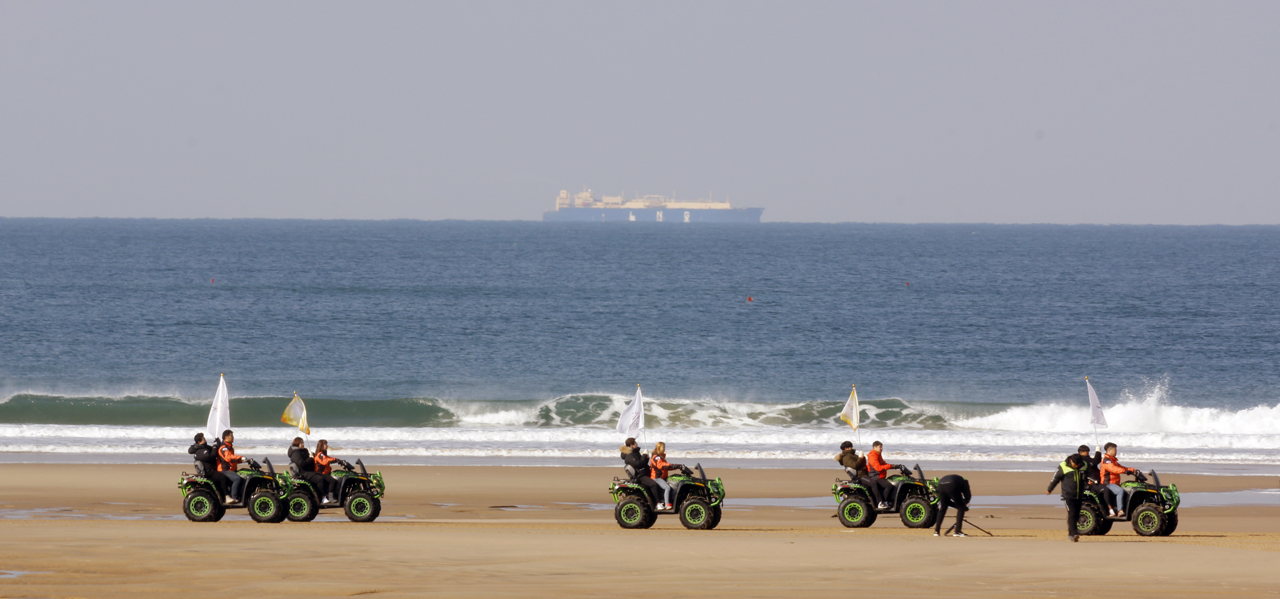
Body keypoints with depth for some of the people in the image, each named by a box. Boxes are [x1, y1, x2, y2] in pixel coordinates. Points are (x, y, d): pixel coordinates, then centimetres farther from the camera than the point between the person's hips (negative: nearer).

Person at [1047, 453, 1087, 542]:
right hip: (1068, 496, -5)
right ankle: (1073, 533, -22)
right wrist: (1049, 490, 12)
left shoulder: (1083, 466, 4)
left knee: (1076, 515, 6)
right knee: (1072, 514, -15)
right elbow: (1055, 478, 3)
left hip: (1079, 496, 5)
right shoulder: (1063, 467, -8)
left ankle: (1070, 534, 16)